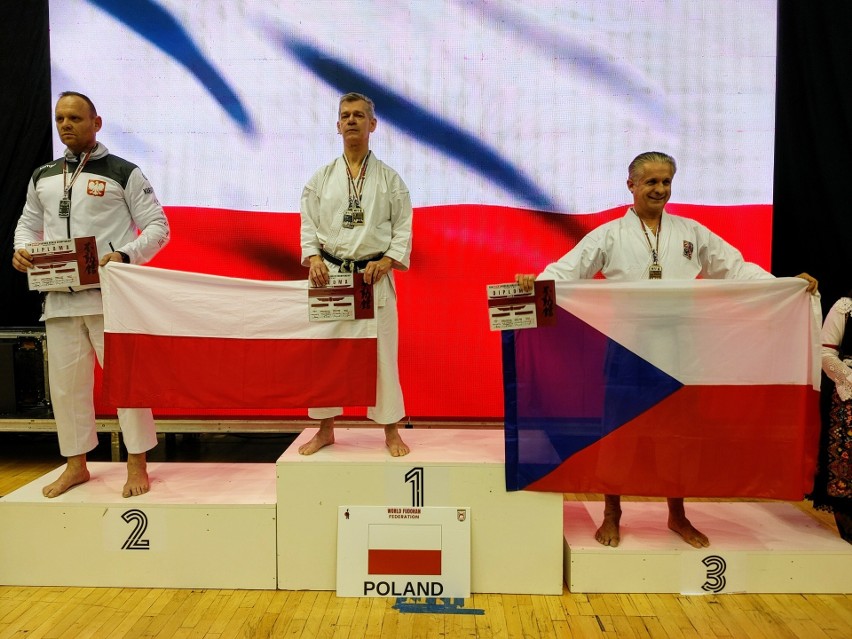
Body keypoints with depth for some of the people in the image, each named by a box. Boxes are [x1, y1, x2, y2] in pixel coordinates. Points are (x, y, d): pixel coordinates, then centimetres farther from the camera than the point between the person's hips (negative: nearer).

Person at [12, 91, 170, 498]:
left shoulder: (123, 173, 0)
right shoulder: (43, 177, 15)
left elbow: (158, 227, -3)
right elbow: (28, 224, 24)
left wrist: (125, 255, -19)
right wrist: (21, 249, 1)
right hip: (60, 297, 5)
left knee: (126, 377, -2)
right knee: (66, 382, 10)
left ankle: (137, 465, 10)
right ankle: (76, 465, 25)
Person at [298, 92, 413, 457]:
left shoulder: (389, 178, 4)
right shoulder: (322, 177, 8)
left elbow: (403, 228, 1)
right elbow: (309, 224, 6)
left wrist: (386, 261, -13)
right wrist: (313, 258, -11)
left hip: (374, 275, -2)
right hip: (330, 274, 2)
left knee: (382, 352, 2)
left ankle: (391, 431, 17)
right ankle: (325, 430, 22)